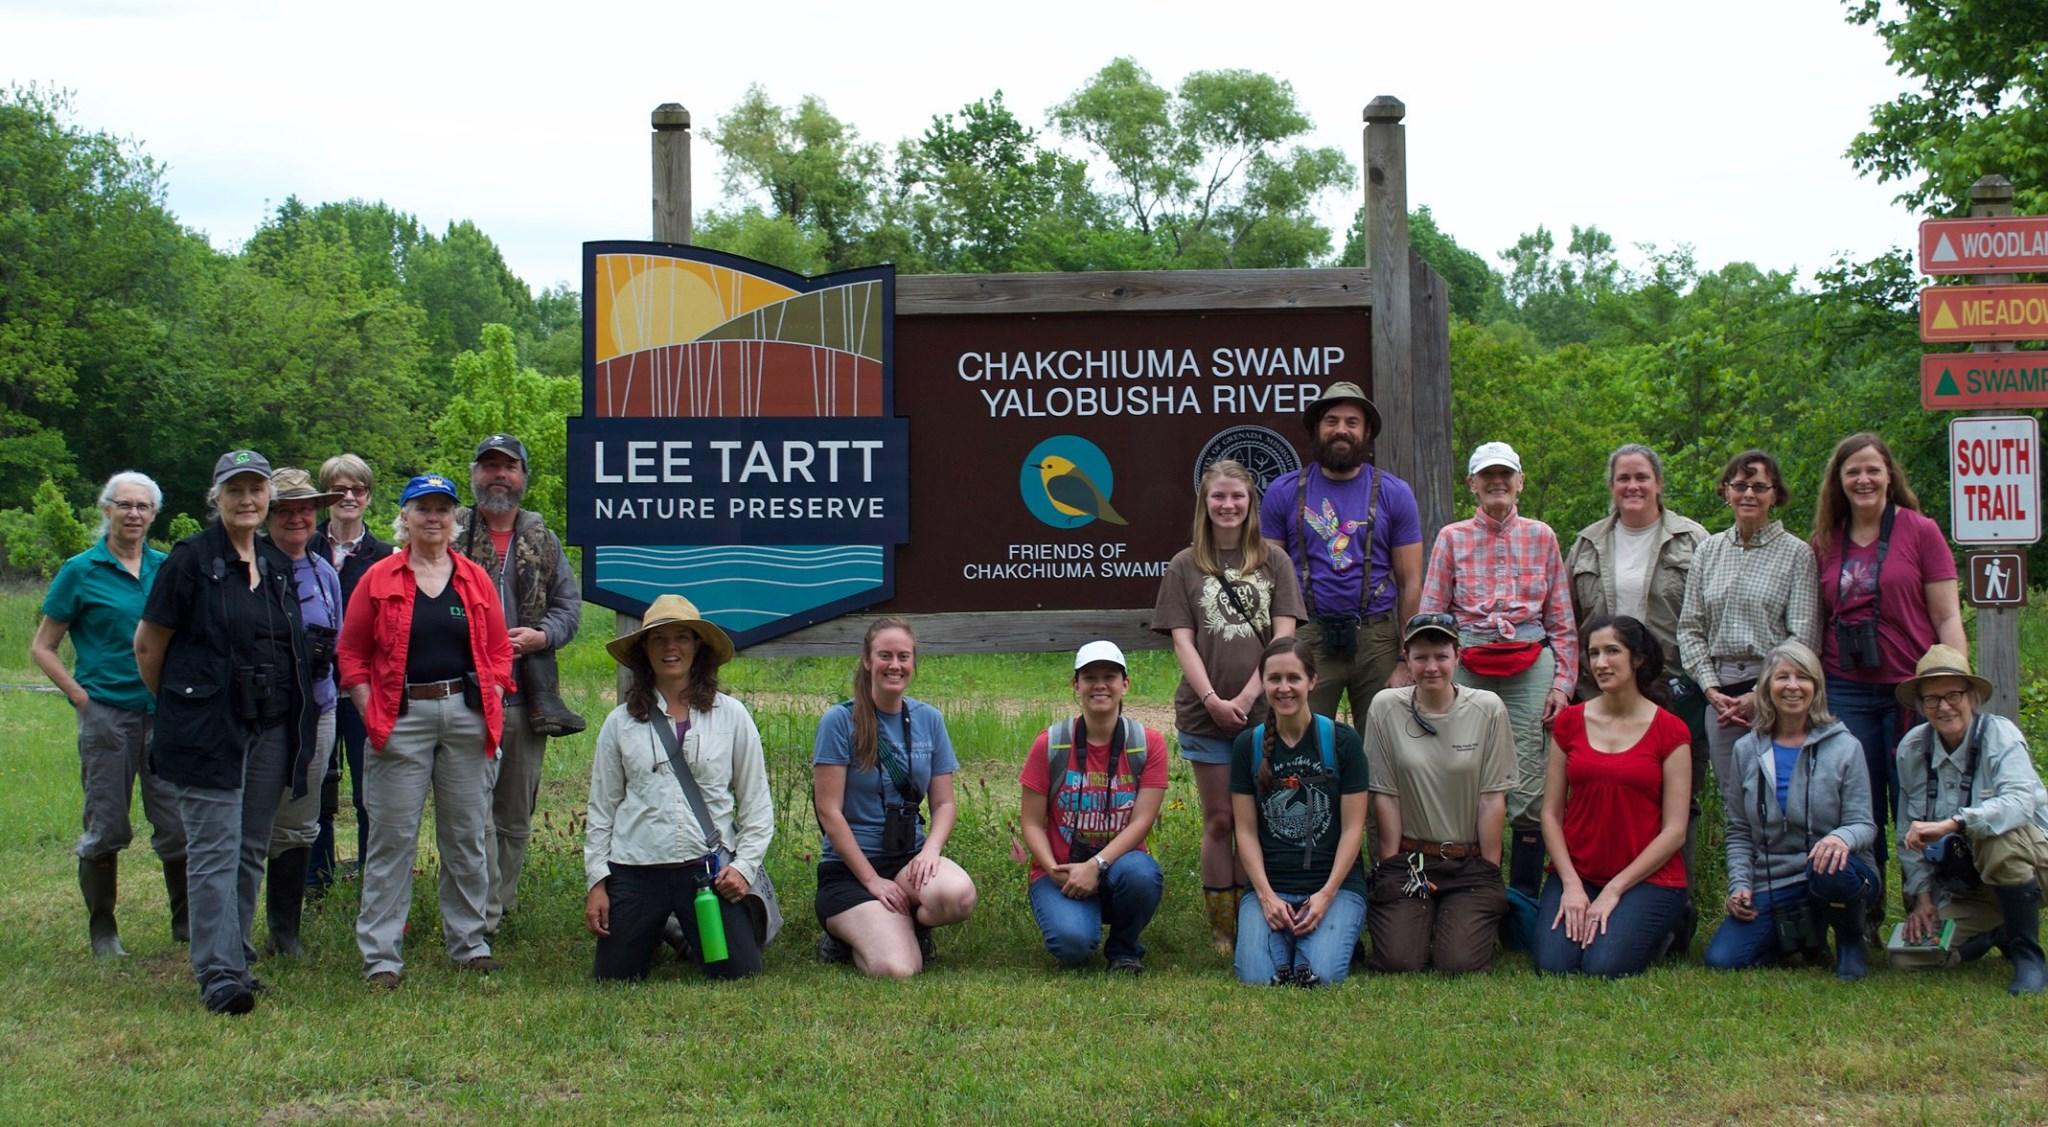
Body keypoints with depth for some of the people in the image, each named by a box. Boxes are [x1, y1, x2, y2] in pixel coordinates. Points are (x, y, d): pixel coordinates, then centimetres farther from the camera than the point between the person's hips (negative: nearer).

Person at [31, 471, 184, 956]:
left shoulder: (165, 568, 9)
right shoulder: (82, 571, 0)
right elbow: (42, 647, 3)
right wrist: (81, 696, -6)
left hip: (165, 713, 3)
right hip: (107, 713, -3)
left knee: (178, 822, 1)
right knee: (106, 827, 3)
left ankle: (185, 921, 17)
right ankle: (102, 929, 17)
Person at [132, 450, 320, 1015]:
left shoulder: (278, 565, 13)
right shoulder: (192, 559, -6)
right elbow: (148, 645, -2)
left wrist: (297, 721, 16)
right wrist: (178, 703, 7)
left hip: (270, 729, 6)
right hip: (208, 729, -6)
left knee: (251, 850, 10)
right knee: (214, 852, -9)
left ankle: (233, 955, 20)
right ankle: (219, 974, -10)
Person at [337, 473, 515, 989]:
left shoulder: (475, 580, 9)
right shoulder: (379, 579, 2)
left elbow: (499, 651, 11)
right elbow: (352, 653, 3)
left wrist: (490, 708, 0)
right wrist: (371, 713, -6)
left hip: (465, 714, 3)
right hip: (402, 718, -2)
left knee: (467, 835, 8)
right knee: (392, 839, -2)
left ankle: (469, 942, 19)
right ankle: (381, 955, 3)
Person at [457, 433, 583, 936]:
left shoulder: (543, 542, 14)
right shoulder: (450, 535, 2)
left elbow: (569, 604, 14)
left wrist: (539, 636, -5)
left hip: (527, 697, 4)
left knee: (516, 814, 11)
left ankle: (501, 902, 23)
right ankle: (482, 915, -8)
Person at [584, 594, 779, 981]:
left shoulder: (731, 716, 2)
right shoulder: (621, 722, 5)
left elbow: (757, 804, 4)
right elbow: (601, 808, 8)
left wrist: (744, 865, -7)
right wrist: (596, 880, 2)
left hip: (710, 869, -1)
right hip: (635, 871, 1)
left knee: (741, 975, -4)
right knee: (612, 981, 3)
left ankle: (692, 942, 28)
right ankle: (657, 936, 36)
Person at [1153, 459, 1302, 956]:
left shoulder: (1272, 561, 5)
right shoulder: (1185, 566, 5)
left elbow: (1283, 635, -2)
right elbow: (1182, 640, 0)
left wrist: (1248, 695, -11)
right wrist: (1212, 700, -12)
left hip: (1263, 709, 0)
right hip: (1206, 711, 0)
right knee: (1219, 820, 5)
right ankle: (1221, 930, 9)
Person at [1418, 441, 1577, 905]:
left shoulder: (1541, 537, 12)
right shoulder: (1452, 538, 11)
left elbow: (1562, 619, 12)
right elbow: (1431, 614, 9)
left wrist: (1562, 682, 4)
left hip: (1530, 666, 0)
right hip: (1468, 666, 0)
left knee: (1526, 784, -6)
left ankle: (1524, 896, 1)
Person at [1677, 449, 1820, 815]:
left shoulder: (1796, 553, 0)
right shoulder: (1709, 550, 12)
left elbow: (1803, 639, -5)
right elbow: (1689, 628, 10)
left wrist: (1760, 696, -11)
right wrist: (1711, 688, -2)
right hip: (1720, 692, 4)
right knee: (1732, 800, 4)